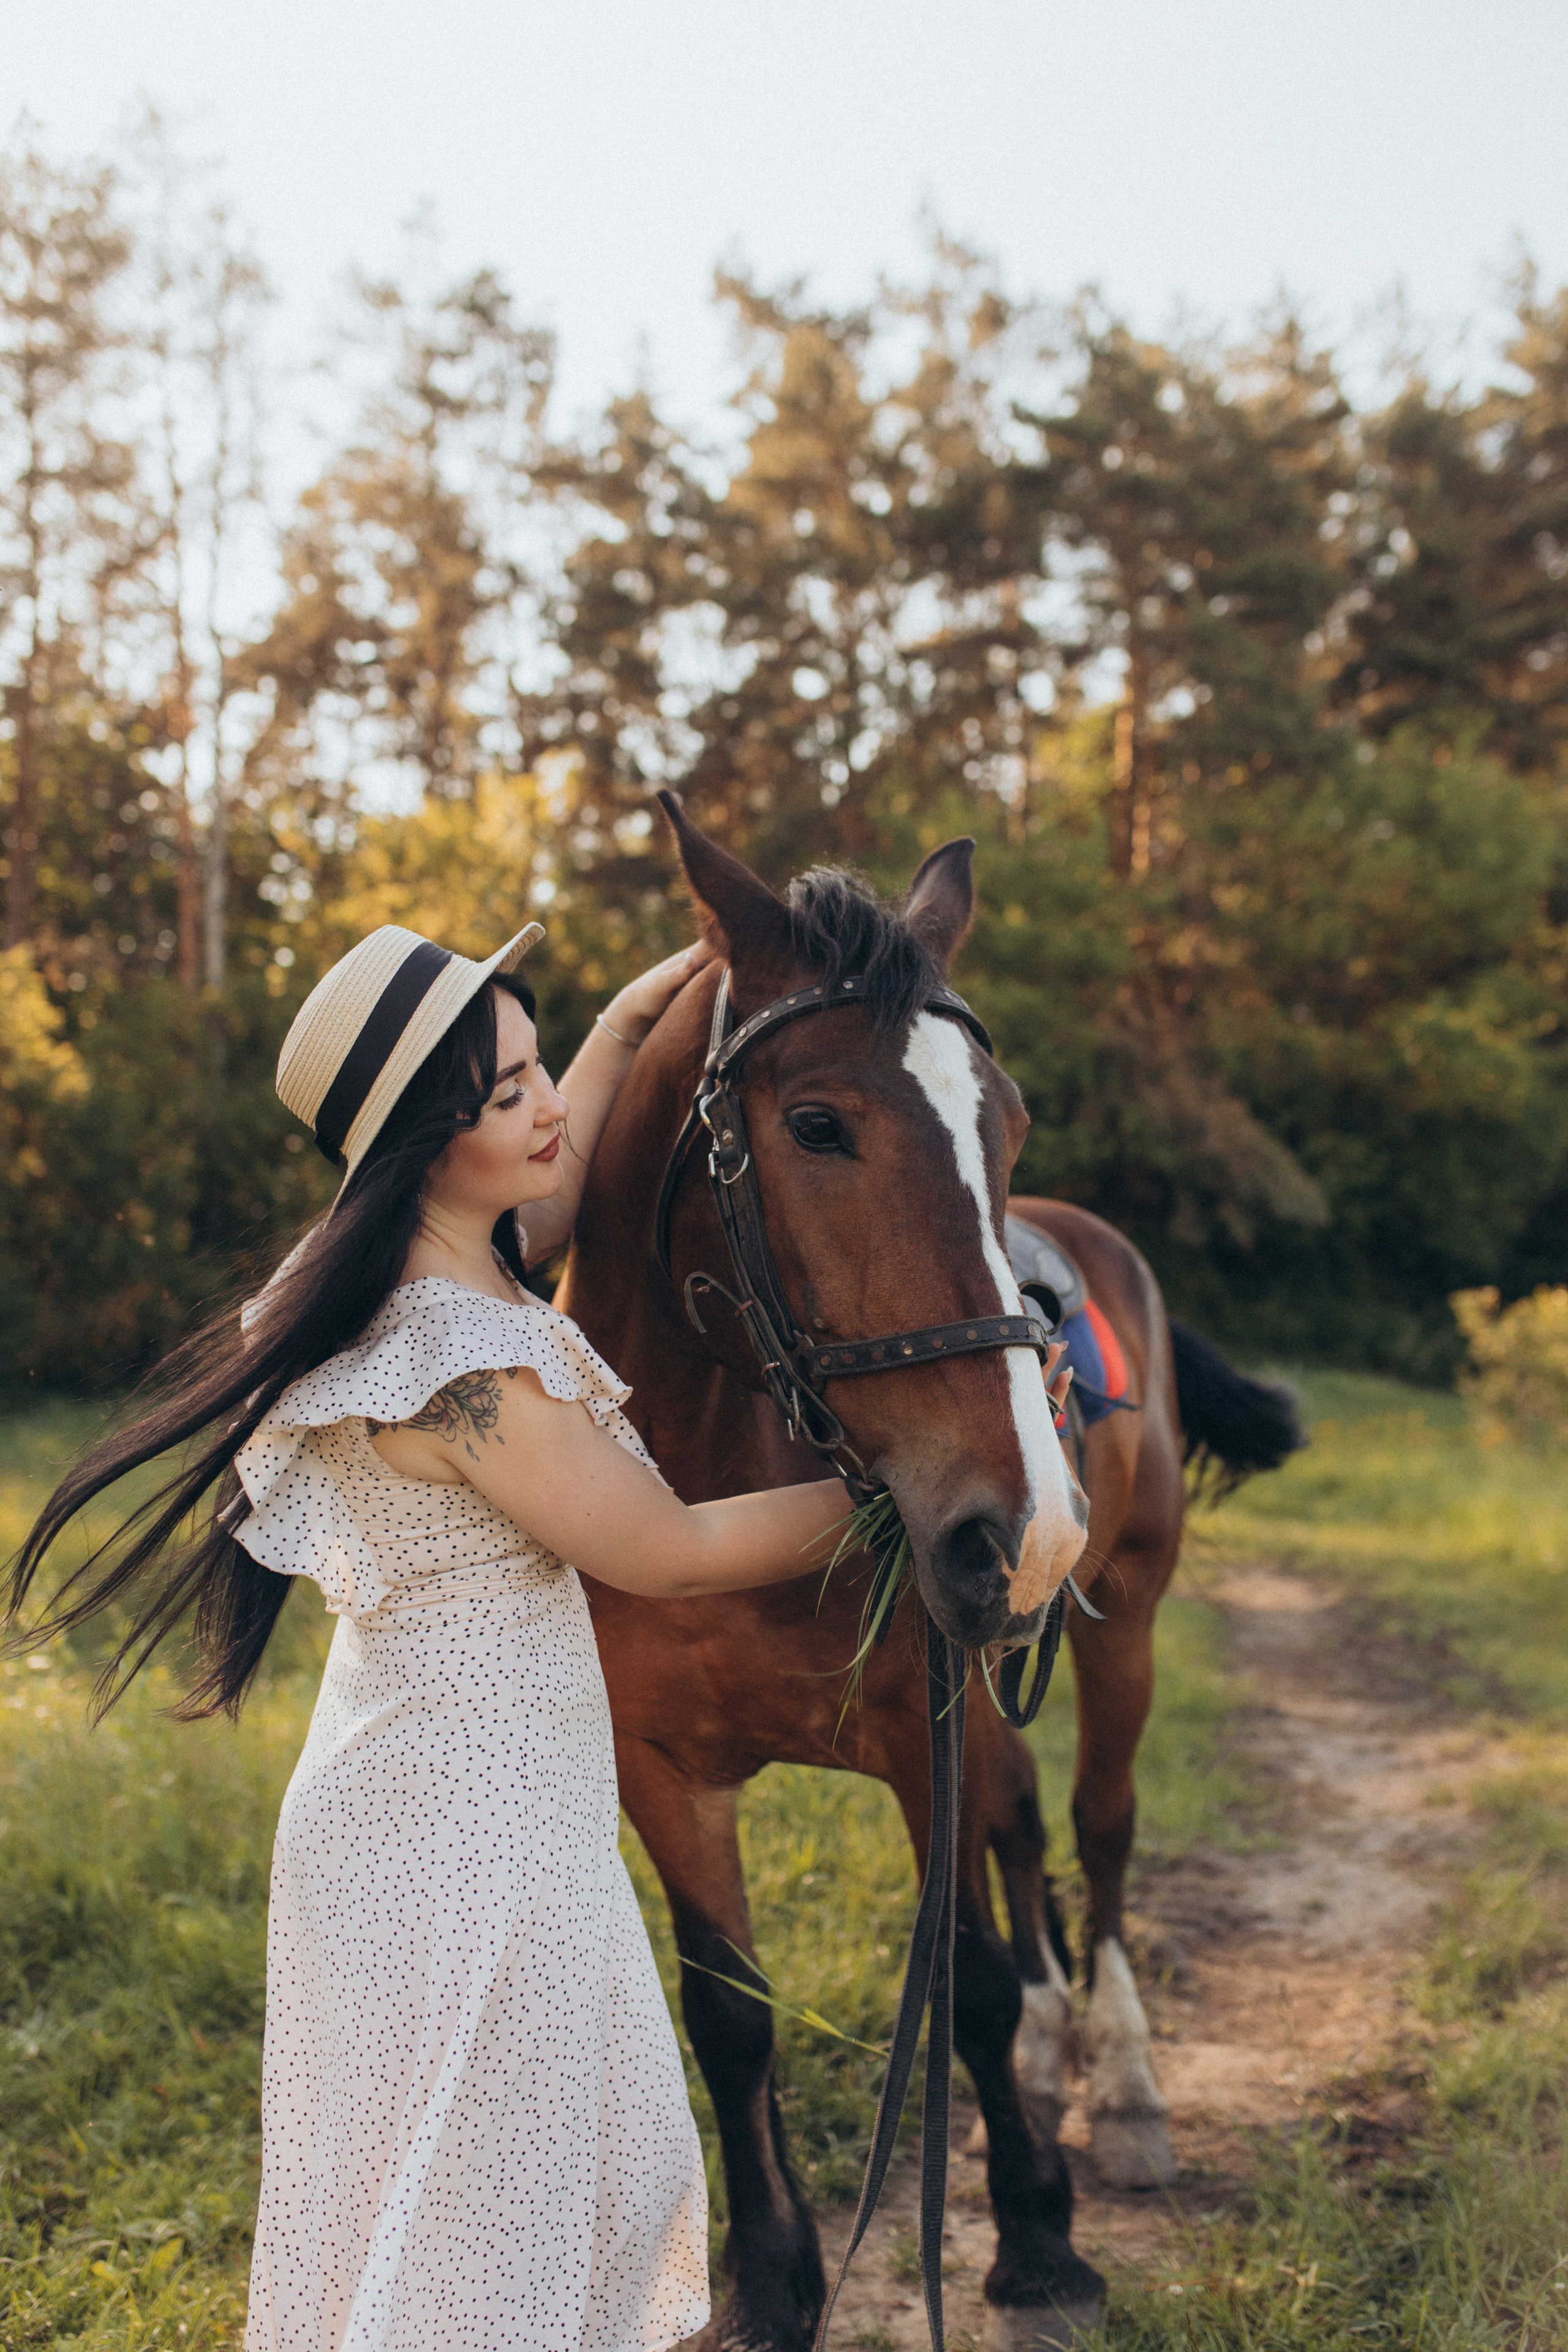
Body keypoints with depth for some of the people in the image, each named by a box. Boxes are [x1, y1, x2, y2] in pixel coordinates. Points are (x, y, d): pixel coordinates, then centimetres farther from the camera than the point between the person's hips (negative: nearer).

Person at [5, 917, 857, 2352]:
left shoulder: (435, 1276, 0)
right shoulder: (463, 1359, -27)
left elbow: (545, 1202, 22)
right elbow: (669, 1555, -19)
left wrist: (629, 1023, 19)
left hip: (436, 1788, 10)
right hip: (467, 1829, -10)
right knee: (479, 2196, 6)